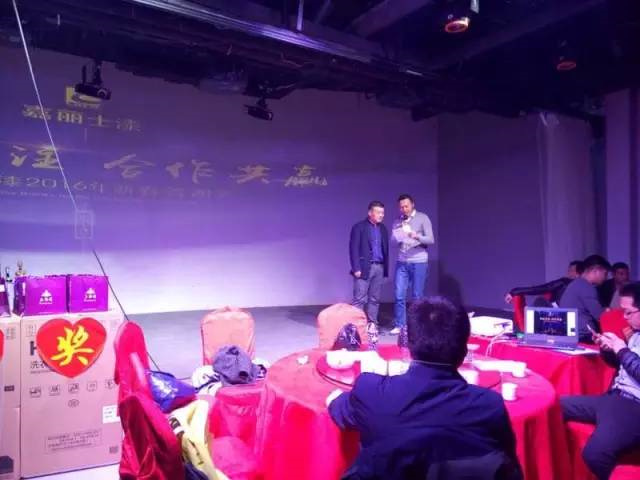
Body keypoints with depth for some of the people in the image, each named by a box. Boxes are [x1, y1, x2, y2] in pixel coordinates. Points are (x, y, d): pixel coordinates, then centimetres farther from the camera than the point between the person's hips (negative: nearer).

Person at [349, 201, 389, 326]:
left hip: (379, 268, 6)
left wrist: (385, 268, 10)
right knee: (359, 299, -5)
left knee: (375, 299, 8)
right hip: (364, 267, -6)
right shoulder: (359, 227, -4)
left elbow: (385, 249, 16)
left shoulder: (383, 229, 14)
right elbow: (353, 249, -9)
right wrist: (356, 268, -15)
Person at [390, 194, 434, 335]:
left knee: (417, 296, 4)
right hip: (401, 263, 3)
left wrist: (417, 236, -26)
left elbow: (431, 240, -8)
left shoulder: (422, 218, -1)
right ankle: (399, 325, 9)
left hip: (419, 263, -3)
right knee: (399, 295, 0)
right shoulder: (397, 221, 11)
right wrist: (396, 238, -13)